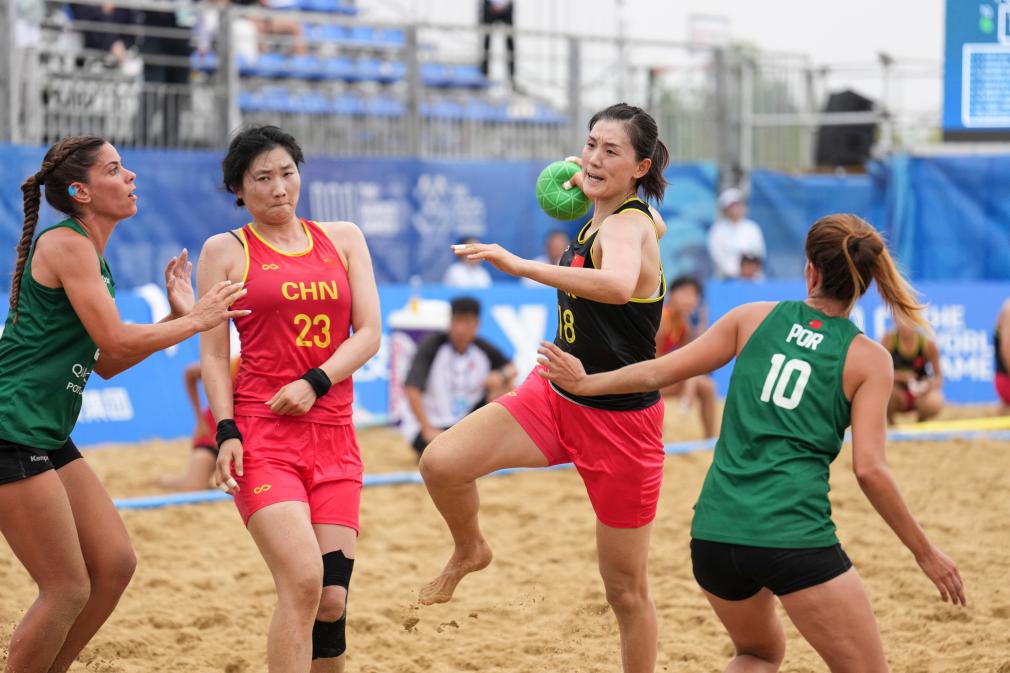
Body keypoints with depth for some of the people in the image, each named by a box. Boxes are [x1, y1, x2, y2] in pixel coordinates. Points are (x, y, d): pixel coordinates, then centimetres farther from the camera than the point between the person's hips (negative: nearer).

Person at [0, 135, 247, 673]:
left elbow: (107, 363, 18)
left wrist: (175, 315, 10)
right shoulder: (66, 245, -12)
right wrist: (196, 321, -6)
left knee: (115, 565, 9)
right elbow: (115, 340, -16)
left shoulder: (89, 255, 17)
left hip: (47, 440, 10)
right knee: (68, 590, -7)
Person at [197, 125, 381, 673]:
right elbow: (213, 354, 3)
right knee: (303, 581, -21)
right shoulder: (225, 251, 7)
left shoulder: (343, 239, 14)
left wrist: (314, 382, -9)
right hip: (260, 433, -3)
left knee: (332, 599, -3)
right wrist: (226, 432, -10)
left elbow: (368, 334, 6)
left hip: (333, 435, 3)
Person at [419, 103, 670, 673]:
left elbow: (618, 284, -47)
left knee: (626, 588, 4)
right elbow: (655, 227, 33)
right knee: (442, 462, -13)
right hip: (556, 396, 7)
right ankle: (470, 551, 17)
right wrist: (588, 190, 34)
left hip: (620, 418, -7)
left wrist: (520, 266, -49)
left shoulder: (626, 227, -21)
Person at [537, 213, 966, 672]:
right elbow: (869, 469, -6)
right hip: (795, 539, -5)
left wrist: (584, 383, 29)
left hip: (713, 532, 5)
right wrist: (925, 553, 4)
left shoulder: (755, 318, 9)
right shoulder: (868, 359, 1)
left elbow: (658, 372, 13)